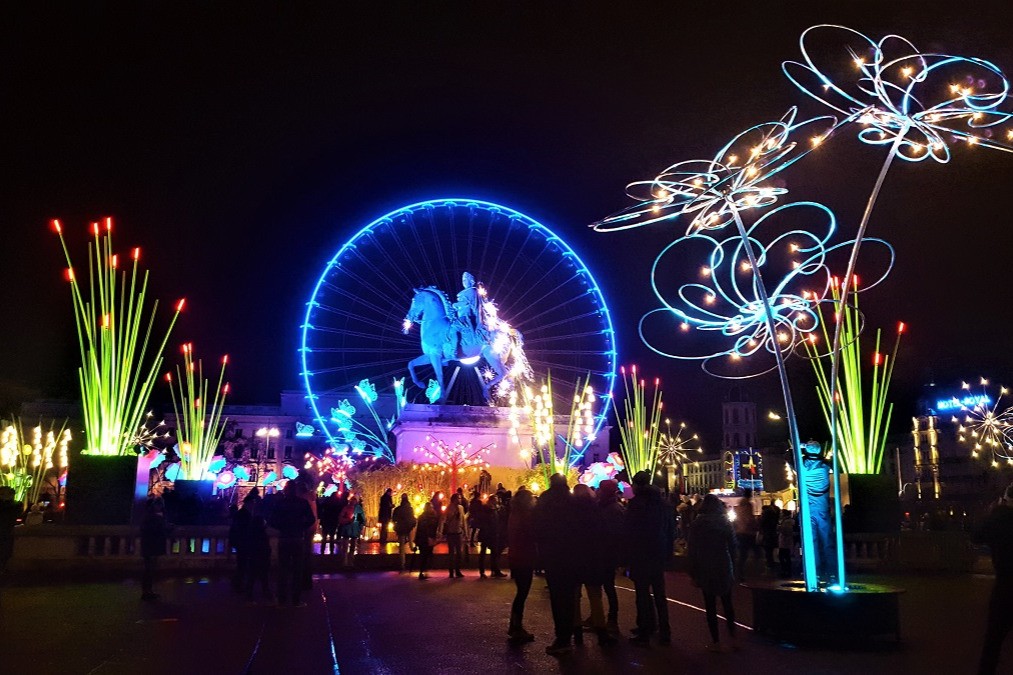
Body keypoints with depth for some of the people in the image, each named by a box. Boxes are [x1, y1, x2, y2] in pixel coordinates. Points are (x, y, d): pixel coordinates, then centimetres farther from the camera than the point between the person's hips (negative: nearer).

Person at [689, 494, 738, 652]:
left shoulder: (697, 525, -4)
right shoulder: (725, 523, 1)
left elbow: (693, 550, -4)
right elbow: (733, 548, 1)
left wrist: (693, 573, 0)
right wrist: (733, 571, 5)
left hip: (705, 571, -2)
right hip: (724, 569, 2)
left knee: (710, 606, 2)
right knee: (727, 602, 15)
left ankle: (716, 641, 3)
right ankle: (732, 633, 15)